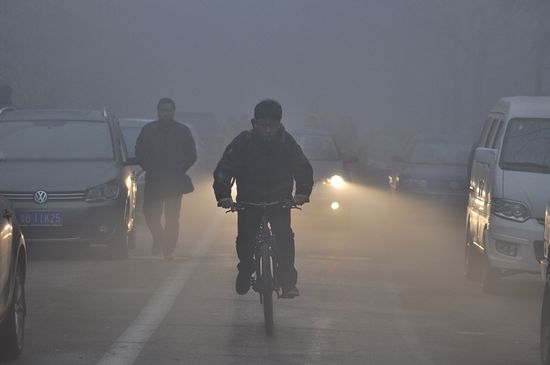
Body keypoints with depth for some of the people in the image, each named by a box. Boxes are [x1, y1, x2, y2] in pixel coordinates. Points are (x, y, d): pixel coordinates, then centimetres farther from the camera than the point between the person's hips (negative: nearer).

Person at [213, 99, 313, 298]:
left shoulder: (286, 142, -10)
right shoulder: (243, 142, -14)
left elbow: (302, 167, -13)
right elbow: (224, 169, -18)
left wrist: (303, 191, -31)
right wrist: (223, 194, -33)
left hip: (279, 200, 0)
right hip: (249, 201, 0)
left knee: (284, 236, -17)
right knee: (245, 240, -4)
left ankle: (288, 283, -15)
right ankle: (245, 272, 26)